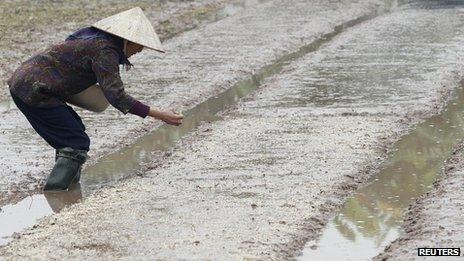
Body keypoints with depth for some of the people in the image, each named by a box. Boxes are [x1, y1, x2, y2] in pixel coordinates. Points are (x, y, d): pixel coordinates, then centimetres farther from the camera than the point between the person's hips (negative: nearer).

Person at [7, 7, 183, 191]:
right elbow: (116, 95, -25)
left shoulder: (93, 37, 13)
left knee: (71, 136, 19)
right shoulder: (105, 50, -16)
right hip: (34, 91, -10)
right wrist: (158, 115, -27)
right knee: (77, 144, -7)